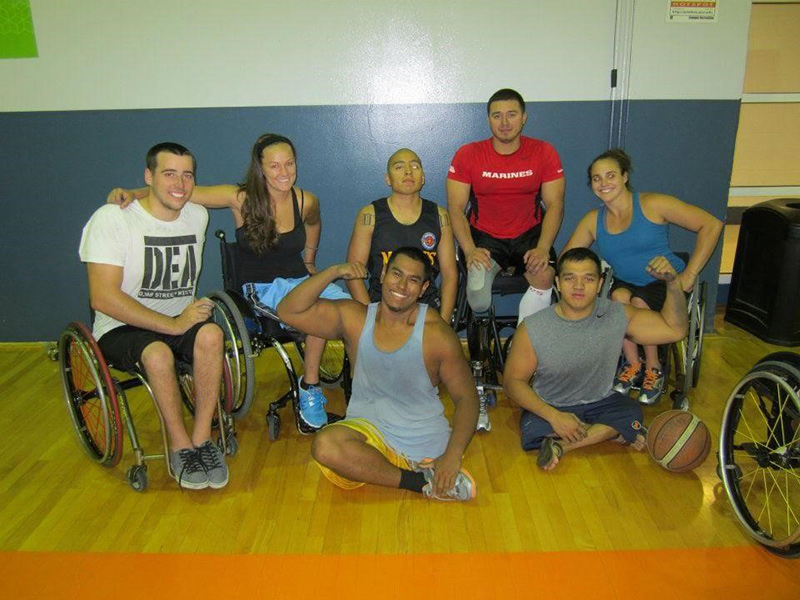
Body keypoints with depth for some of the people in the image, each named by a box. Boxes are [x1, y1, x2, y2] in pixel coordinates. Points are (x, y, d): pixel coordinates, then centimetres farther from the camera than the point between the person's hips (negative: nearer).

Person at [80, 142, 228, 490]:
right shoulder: (111, 219, -12)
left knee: (211, 334, -30)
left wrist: (193, 311, 6)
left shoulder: (198, 217, 5)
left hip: (180, 320, 4)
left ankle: (201, 438, -19)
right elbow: (103, 297, -20)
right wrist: (172, 324, -24)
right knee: (158, 353, -36)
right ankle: (180, 446, -16)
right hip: (121, 328, -4)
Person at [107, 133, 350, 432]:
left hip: (299, 280, 4)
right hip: (261, 287, -4)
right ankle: (310, 389, -13)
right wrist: (132, 193, -27)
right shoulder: (241, 198, -10)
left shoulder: (306, 202, 2)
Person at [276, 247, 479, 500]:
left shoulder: (438, 334, -8)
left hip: (423, 442, -3)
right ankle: (422, 482, -17)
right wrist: (333, 272, -18)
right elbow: (288, 311, -8)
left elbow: (466, 397, -4)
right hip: (367, 427, 4)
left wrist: (453, 455, -18)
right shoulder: (353, 318, -1)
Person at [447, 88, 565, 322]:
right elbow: (456, 208, -6)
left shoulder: (544, 152, -1)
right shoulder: (468, 155, -4)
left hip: (529, 233, 1)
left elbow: (554, 204, -3)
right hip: (484, 236, -1)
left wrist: (543, 248, -20)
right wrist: (470, 250, -22)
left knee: (544, 277, -29)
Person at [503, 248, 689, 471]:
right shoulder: (532, 329, -17)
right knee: (533, 431, -32)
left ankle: (559, 445, -16)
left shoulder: (617, 316, -10)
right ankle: (607, 434, -10)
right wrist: (554, 416, -24)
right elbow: (513, 381, -11)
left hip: (600, 402, 2)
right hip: (550, 407, -1)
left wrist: (673, 282, -21)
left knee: (632, 415, -27)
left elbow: (674, 329, -4)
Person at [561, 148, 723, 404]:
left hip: (667, 282, -3)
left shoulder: (652, 205, -10)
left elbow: (711, 225, -12)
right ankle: (633, 364, -9)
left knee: (639, 303, -33)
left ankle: (654, 369, -6)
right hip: (626, 283, 3)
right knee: (618, 297, -31)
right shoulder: (593, 220, 4)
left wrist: (690, 273, -16)